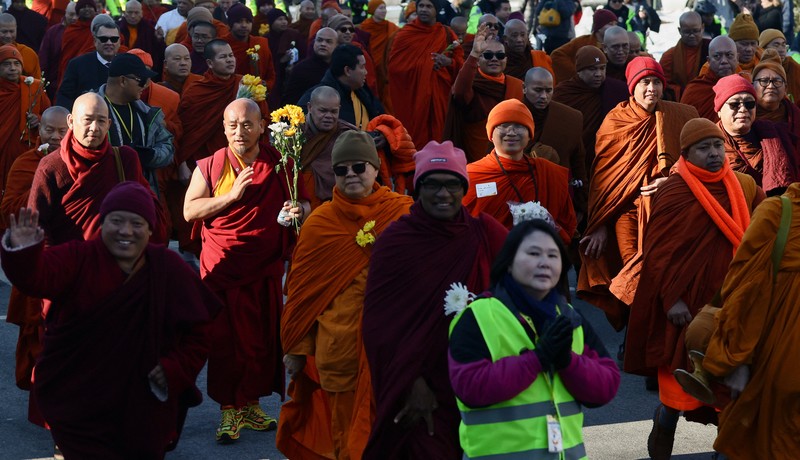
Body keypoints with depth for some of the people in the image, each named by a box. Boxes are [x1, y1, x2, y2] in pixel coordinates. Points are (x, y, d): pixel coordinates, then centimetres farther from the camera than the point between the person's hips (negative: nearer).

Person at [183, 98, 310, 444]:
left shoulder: (280, 164, 3)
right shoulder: (210, 166, -1)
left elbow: (305, 204, 13)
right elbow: (189, 211, -7)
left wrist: (300, 210, -12)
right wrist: (232, 195, -17)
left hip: (266, 269, 2)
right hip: (222, 269, -2)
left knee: (263, 339, 7)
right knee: (225, 341, -1)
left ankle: (251, 404, 22)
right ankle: (229, 411, 9)